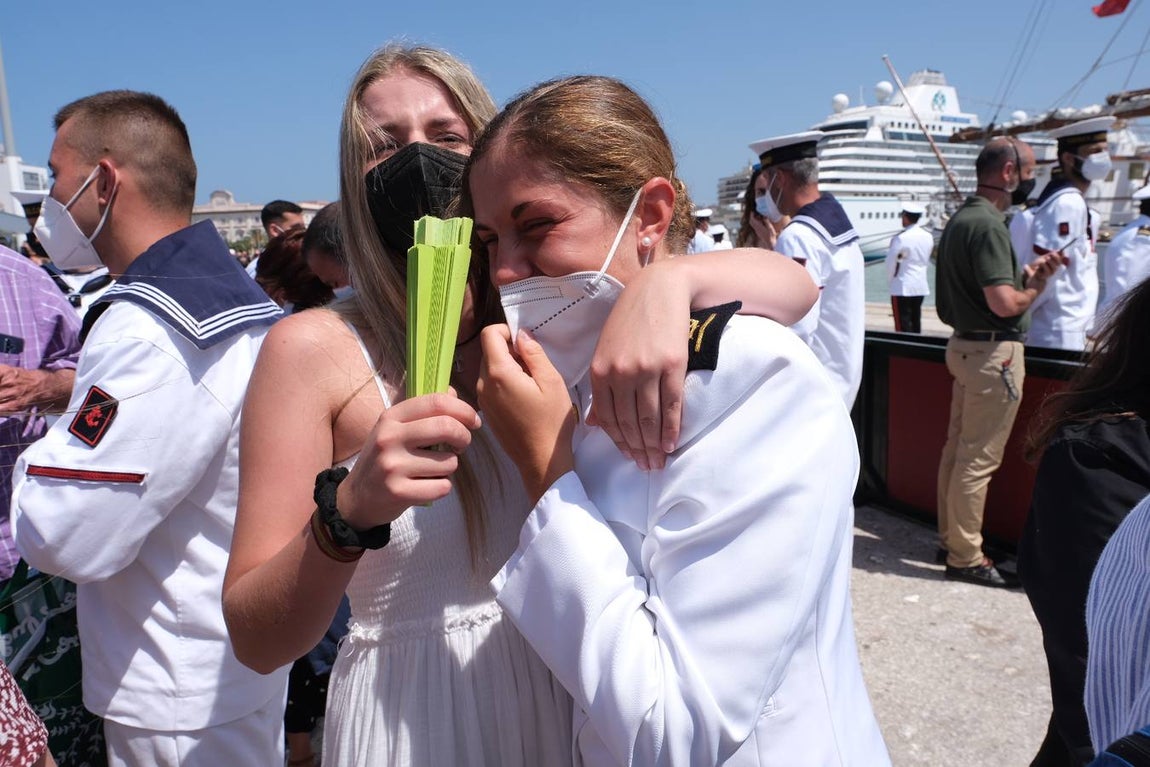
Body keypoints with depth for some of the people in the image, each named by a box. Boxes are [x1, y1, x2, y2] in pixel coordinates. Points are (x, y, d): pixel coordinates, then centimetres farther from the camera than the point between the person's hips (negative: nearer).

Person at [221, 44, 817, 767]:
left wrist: (667, 281, -30)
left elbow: (790, 284, -11)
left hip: (571, 700, 4)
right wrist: (350, 510, -33)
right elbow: (256, 640, -14)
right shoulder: (317, 347, -14)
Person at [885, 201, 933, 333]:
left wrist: (890, 279, 7)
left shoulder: (900, 238, -16)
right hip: (921, 286, 6)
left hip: (902, 287, -6)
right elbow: (927, 261, 11)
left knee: (903, 326, -2)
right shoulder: (928, 236, 3)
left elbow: (891, 263, -7)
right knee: (916, 322, 13)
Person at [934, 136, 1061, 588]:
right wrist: (1036, 286, -5)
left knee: (957, 448, 16)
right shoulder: (987, 225, -18)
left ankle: (951, 538, 28)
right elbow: (1004, 304, -24)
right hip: (994, 352, -10)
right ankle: (966, 558, 5)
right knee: (979, 458, -3)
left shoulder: (959, 220, 13)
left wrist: (1025, 274, 9)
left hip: (966, 344, 10)